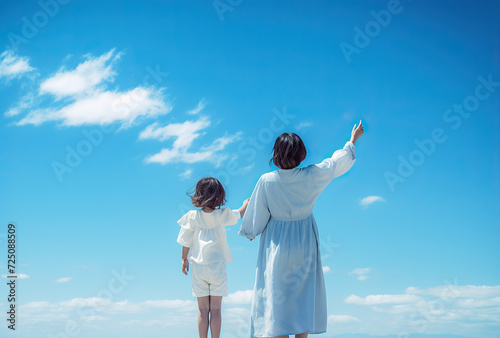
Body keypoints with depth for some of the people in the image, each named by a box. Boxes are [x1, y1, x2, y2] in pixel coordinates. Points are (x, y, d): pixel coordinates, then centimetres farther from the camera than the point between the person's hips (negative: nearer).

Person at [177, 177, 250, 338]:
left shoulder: (193, 216, -4)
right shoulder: (222, 215, -6)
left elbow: (186, 241, 2)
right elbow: (239, 214, 14)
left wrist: (184, 259, 15)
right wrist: (246, 203, 34)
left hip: (198, 266, 1)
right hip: (218, 266, -1)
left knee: (203, 310, 6)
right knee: (216, 310, 4)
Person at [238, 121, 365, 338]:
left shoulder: (266, 181, -15)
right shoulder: (311, 176, -12)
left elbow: (257, 215, -3)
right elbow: (338, 161, 6)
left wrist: (249, 232, 18)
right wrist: (353, 139, 23)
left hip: (276, 244, -1)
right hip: (304, 244, 2)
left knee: (276, 296, 1)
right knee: (303, 296, 11)